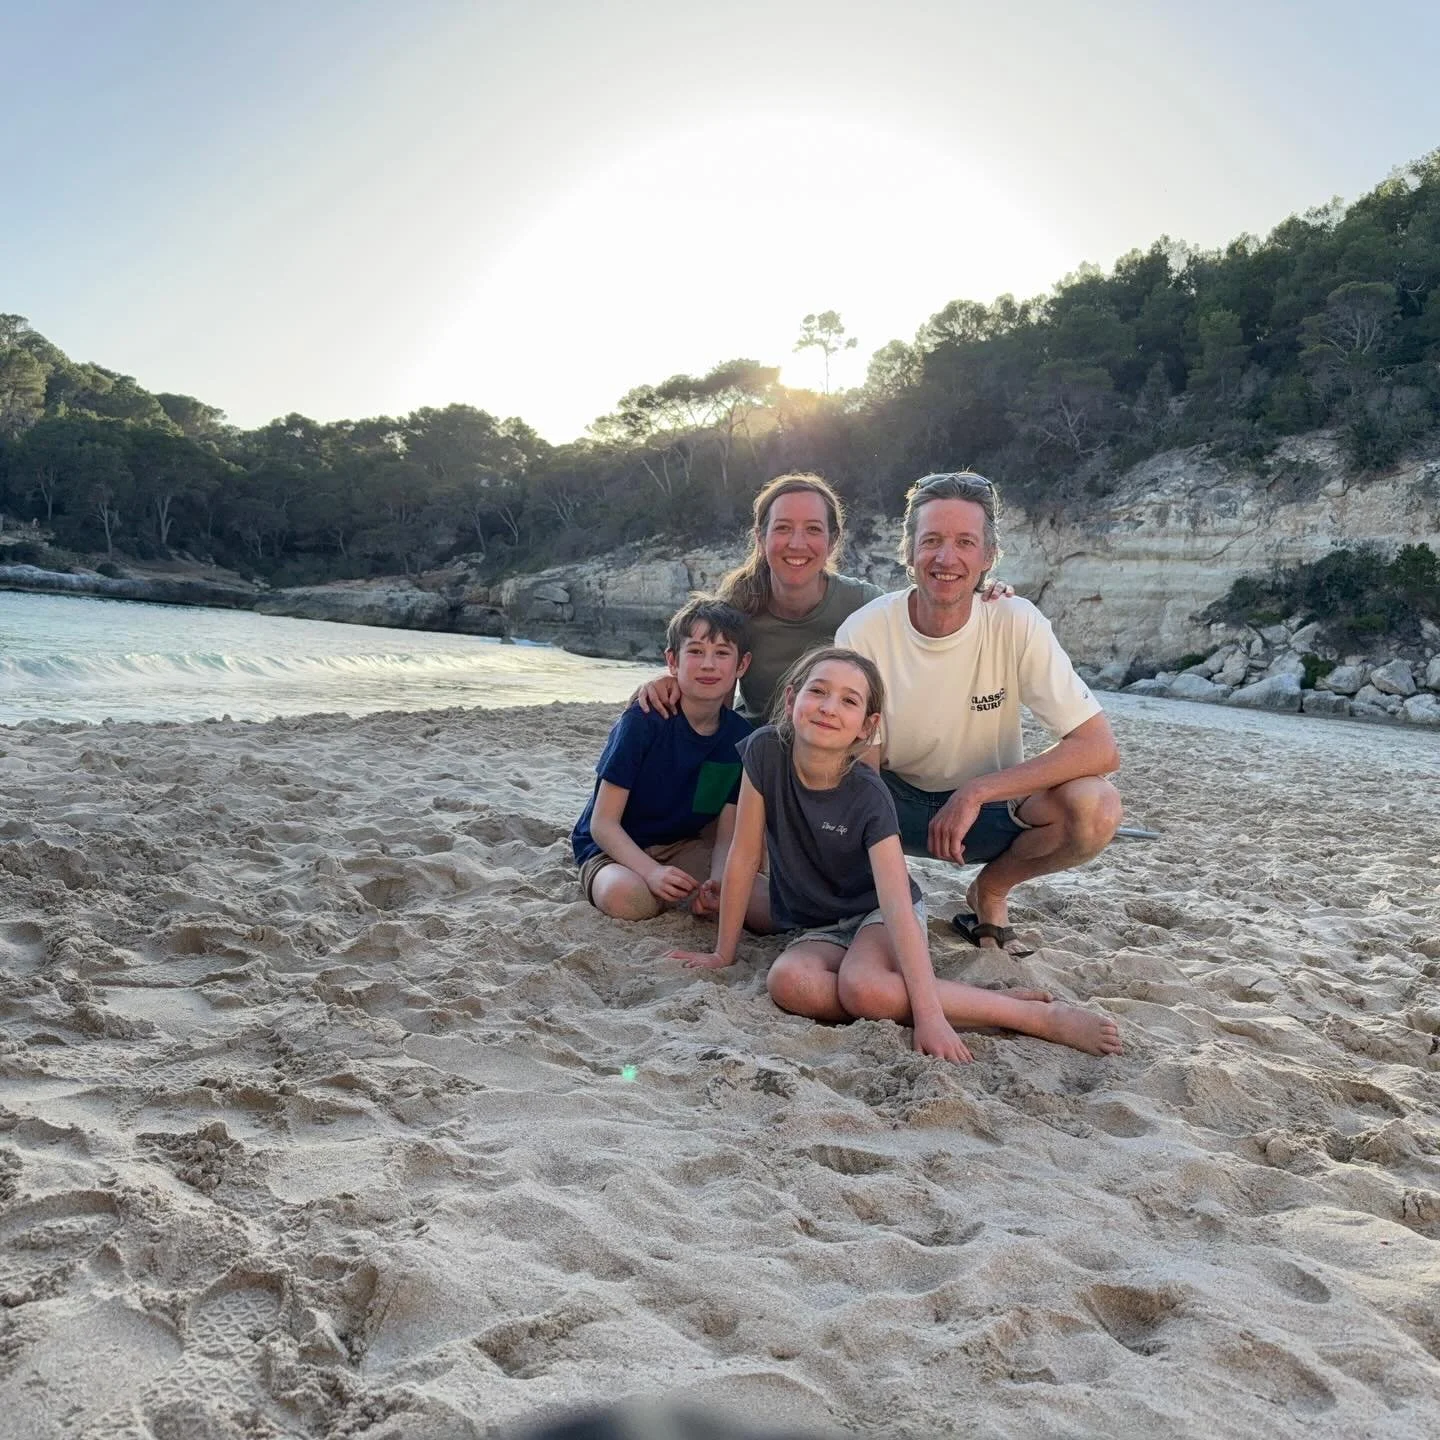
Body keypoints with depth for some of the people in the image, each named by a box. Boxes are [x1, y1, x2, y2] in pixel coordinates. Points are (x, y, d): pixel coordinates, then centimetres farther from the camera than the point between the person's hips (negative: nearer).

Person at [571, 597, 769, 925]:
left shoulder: (741, 736, -6)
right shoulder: (643, 722, -19)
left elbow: (726, 835, -3)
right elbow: (603, 823, -18)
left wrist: (717, 882, -25)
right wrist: (652, 871, -34)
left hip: (684, 845, 4)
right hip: (615, 848, -4)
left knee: (767, 908, -19)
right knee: (627, 898, -40)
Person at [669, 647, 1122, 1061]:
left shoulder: (869, 797, -22)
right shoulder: (766, 751, -16)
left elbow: (897, 905, -28)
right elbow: (744, 857, -9)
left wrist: (929, 1014, -35)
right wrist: (723, 953, -4)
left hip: (875, 913, -3)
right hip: (817, 928, 3)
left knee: (862, 987, -36)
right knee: (788, 984, -31)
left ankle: (1040, 1015, -20)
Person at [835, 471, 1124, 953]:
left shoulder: (1016, 624, -19)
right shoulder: (864, 632, -19)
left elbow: (1099, 748, -24)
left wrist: (976, 792, -29)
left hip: (991, 804, 1)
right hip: (896, 802, 0)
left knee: (1096, 808, -29)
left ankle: (992, 888, 3)